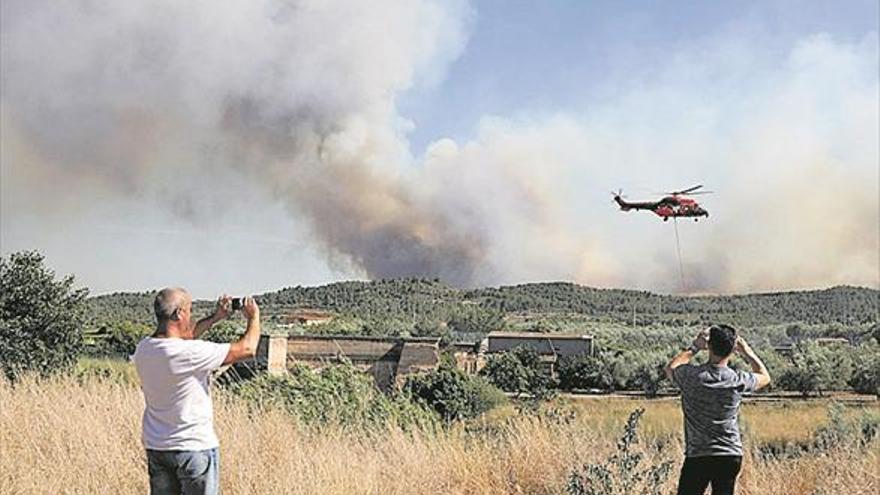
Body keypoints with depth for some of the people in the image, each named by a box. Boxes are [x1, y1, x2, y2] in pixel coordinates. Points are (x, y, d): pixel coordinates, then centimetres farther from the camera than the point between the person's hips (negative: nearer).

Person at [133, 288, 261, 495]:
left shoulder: (143, 349, -2)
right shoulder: (191, 353, -23)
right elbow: (247, 349, -16)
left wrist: (214, 318, 19)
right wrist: (254, 317, 1)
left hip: (155, 447, 7)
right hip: (195, 447, -6)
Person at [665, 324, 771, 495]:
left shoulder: (692, 376, -10)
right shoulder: (737, 380, -8)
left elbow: (671, 368, 15)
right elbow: (764, 377, 16)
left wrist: (695, 347, 17)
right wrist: (747, 351, 22)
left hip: (697, 456, -1)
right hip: (731, 456, 2)